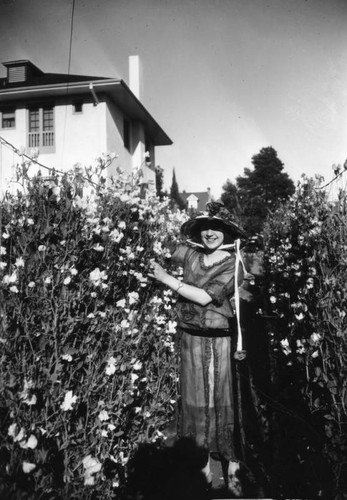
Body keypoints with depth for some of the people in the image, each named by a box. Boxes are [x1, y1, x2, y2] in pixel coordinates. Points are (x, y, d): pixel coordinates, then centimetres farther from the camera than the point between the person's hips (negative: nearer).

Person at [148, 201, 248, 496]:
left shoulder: (232, 264, -7)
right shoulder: (189, 254, 3)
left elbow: (205, 297, -18)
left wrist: (166, 278, -17)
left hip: (218, 340, -3)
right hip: (190, 338, 3)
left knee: (222, 403, 4)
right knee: (196, 402, 10)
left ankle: (232, 469, 18)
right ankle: (203, 467, 25)